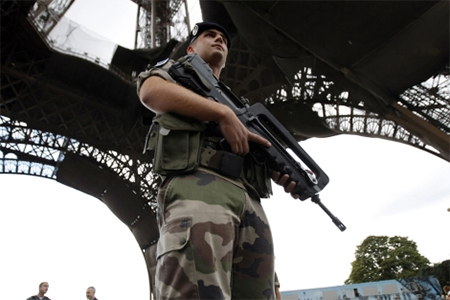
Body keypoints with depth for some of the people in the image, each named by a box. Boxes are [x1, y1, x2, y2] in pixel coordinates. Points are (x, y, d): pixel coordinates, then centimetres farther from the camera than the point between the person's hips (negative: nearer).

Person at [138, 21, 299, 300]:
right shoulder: (176, 68, 27)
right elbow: (151, 91, 1)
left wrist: (286, 175, 5)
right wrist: (224, 113, -4)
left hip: (250, 200, 6)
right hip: (197, 183, -5)